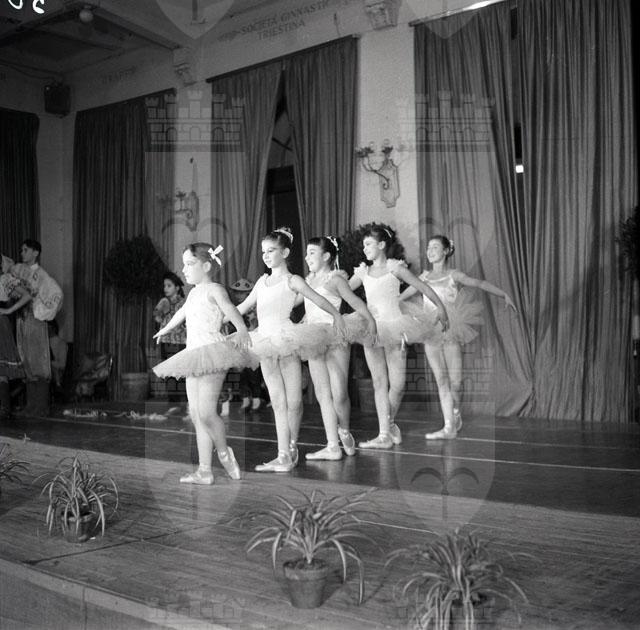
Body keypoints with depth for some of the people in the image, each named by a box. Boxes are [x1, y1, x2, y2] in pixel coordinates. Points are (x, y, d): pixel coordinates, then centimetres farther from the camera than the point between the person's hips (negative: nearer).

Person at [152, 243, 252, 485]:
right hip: (194, 356, 9)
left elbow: (229, 308, -22)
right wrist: (165, 329, 55)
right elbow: (181, 312, 38)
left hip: (212, 352, -9)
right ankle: (204, 470, 8)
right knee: (196, 414, 5)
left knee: (206, 412, -15)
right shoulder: (193, 293, 20)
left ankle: (224, 452, 10)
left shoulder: (214, 289, -5)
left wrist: (241, 329, -40)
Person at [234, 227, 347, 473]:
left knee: (293, 401, -1)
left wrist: (337, 315, 1)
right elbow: (243, 307, 23)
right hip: (266, 345, 5)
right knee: (278, 402, 4)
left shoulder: (291, 280, 0)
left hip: (286, 340, -5)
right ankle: (284, 455, 6)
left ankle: (292, 445, 19)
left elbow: (318, 299, 2)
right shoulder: (262, 281, 16)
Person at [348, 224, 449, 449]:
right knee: (379, 383, 1)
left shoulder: (394, 267, 0)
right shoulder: (363, 272, 12)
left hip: (394, 327, -3)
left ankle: (390, 422, 20)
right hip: (372, 330, 3)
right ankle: (384, 434, 3)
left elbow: (422, 287, 1)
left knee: (397, 383, -5)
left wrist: (440, 308, -1)